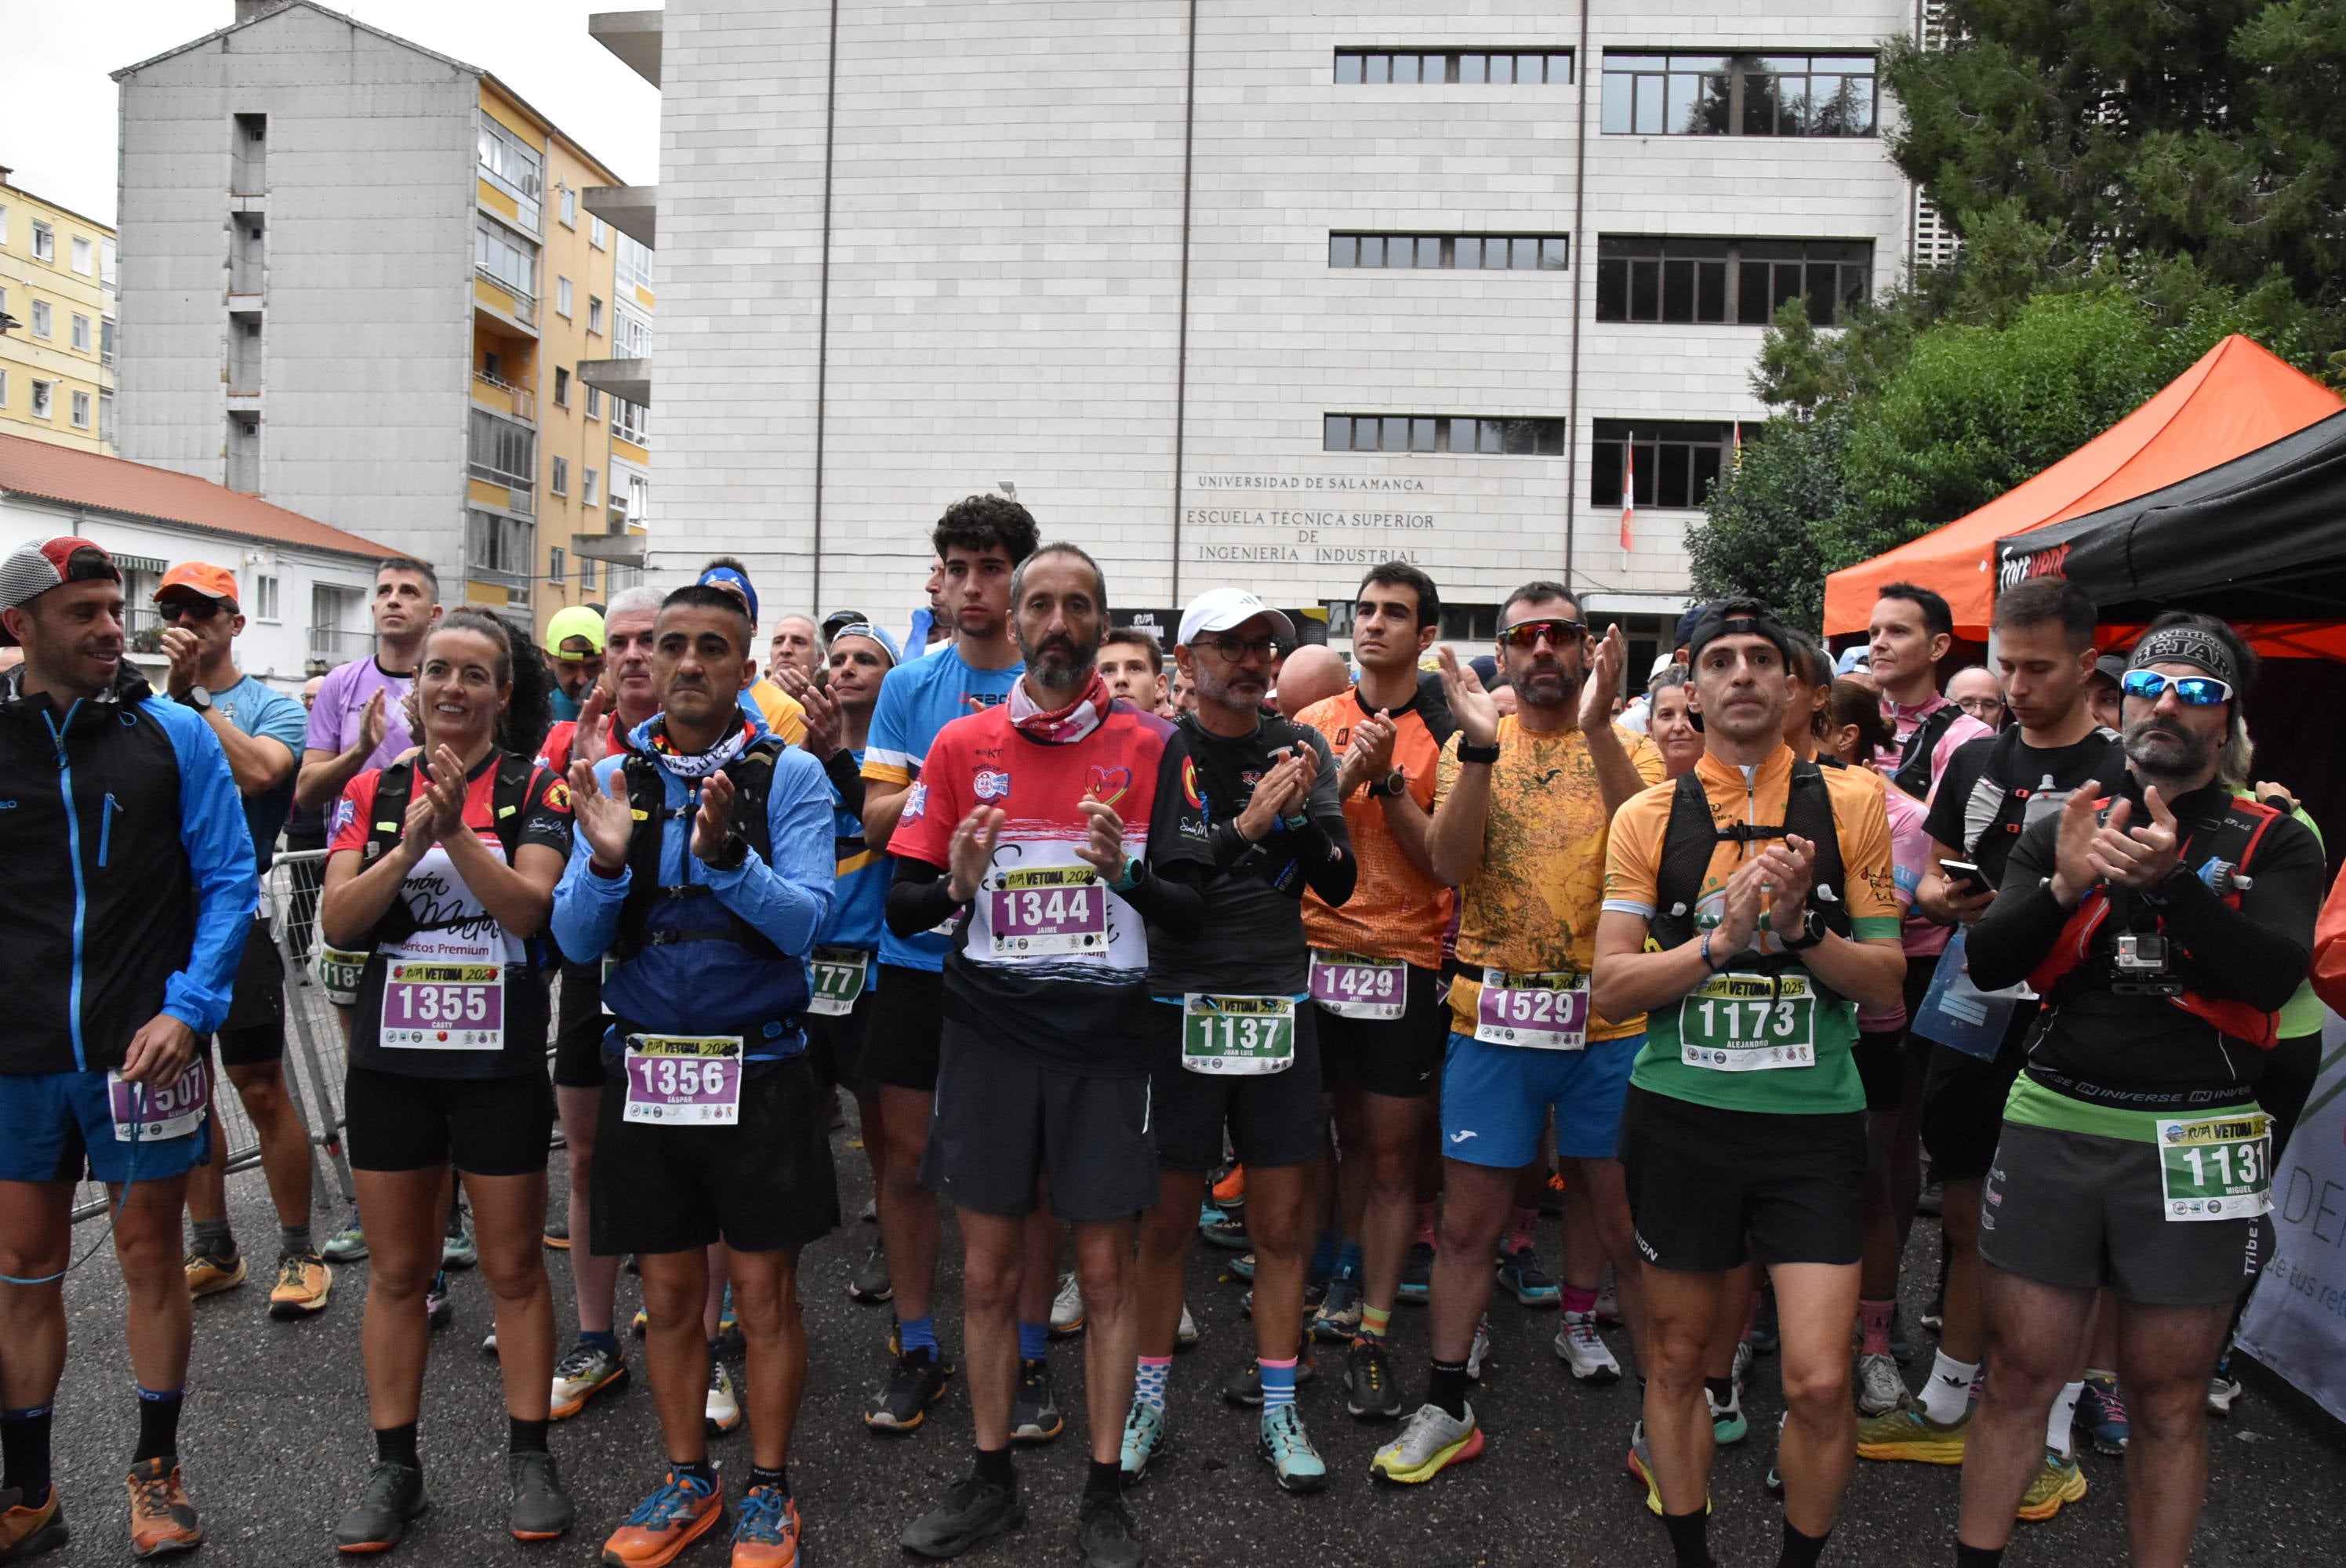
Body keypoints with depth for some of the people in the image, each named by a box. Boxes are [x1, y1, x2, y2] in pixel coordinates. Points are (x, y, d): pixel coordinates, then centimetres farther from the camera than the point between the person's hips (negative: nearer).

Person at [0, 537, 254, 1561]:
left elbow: (229, 880, -3)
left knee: (150, 1255, 9)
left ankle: (157, 1472, 26)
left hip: (143, 1048, -2)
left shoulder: (173, 734, -2)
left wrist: (187, 1009, -13)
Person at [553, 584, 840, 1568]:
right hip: (644, 1067, 3)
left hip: (758, 1067, -3)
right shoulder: (612, 778, 3)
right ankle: (687, 1482, 32)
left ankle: (768, 1489, 24)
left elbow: (805, 922, -15)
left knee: (763, 1290, 7)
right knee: (669, 1292, 14)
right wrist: (605, 862, -19)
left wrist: (724, 855, -30)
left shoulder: (790, 774, -6)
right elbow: (575, 938, 0)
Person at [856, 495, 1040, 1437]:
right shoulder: (910, 687, 5)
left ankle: (1031, 1355, 23)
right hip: (919, 950, 2)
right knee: (908, 1152, 7)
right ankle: (916, 1350, 25)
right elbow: (877, 821, 1)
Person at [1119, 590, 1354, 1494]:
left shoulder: (1301, 749, 6)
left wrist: (1307, 808, -15)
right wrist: (1246, 826, -25)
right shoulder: (1157, 751, -3)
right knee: (1165, 1220, 8)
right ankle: (1147, 1401, 25)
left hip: (1279, 1008, 3)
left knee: (1282, 1223, 9)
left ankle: (1279, 1412, 22)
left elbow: (1338, 884, 2)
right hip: (1180, 1006, -2)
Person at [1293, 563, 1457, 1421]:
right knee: (1349, 1139, 14)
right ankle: (1357, 1280, 31)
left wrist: (1387, 780, -17)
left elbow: (1443, 860, -8)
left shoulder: (1445, 734, -2)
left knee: (1391, 1155, 2)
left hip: (1406, 963, -3)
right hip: (1317, 953, 3)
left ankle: (1372, 1337, 9)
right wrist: (1346, 776, -14)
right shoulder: (1316, 721, 7)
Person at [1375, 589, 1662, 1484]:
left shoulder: (1627, 746, 3)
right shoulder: (1471, 746, 5)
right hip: (1492, 1020, 1)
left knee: (1628, 1223, 8)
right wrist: (1482, 745, -20)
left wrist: (1597, 727, -25)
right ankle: (1447, 1409, 23)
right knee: (1467, 1223, 7)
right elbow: (1448, 865, -10)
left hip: (1608, 1020, 0)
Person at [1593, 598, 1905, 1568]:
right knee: (1677, 1357, 12)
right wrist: (1721, 938, -17)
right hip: (1680, 1117, 1)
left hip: (1814, 1121, -1)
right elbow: (1610, 989, -3)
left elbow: (1886, 985, 2)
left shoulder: (1849, 804, 3)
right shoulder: (1649, 817, 3)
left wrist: (1801, 927, -16)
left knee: (1818, 1382, -5)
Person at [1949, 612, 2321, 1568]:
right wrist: (2064, 887, -20)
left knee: (2167, 1400, 10)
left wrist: (2168, 879, -28)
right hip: (2054, 1124, 2)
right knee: (2019, 1376, 9)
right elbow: (1988, 963, -2)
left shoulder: (2273, 843, 3)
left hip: (2194, 1141, -1)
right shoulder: (2062, 831, 8)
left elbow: (2273, 973, -14)